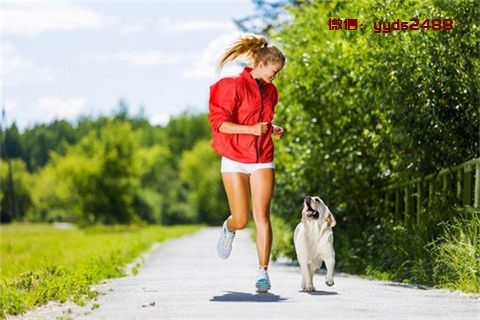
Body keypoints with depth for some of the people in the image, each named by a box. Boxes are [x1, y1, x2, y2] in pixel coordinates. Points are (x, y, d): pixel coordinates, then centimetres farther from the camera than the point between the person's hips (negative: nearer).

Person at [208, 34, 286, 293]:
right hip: (235, 160, -4)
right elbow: (219, 123, -12)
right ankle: (228, 229, 36)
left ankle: (263, 271, -9)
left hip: (262, 160, 4)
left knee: (262, 215, -10)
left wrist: (273, 129, 6)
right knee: (241, 220, -1)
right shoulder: (235, 85, -8)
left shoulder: (270, 91, 13)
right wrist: (251, 129, -24)